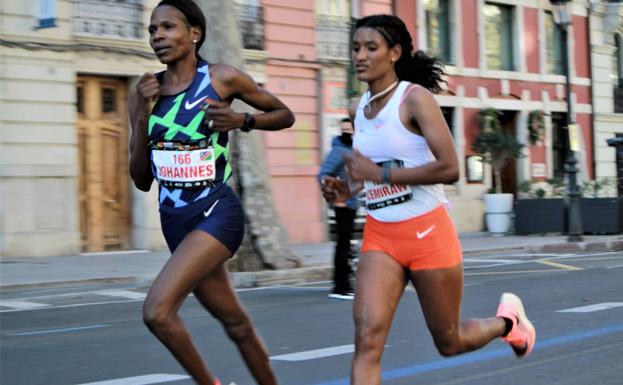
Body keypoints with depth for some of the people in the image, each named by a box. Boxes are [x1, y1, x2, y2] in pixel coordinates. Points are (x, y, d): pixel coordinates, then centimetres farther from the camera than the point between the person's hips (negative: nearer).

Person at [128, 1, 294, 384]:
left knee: (157, 311, -21)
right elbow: (142, 180, 5)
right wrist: (142, 115, -7)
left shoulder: (223, 78, -7)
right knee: (235, 322, 17)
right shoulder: (145, 92, 4)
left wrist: (241, 120, -12)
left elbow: (285, 115, 7)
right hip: (174, 220, 6)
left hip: (217, 213, -6)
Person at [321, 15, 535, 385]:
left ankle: (508, 320, 44)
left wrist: (379, 174, -22)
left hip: (428, 233, -5)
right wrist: (347, 188, 3)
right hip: (380, 237, 5)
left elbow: (449, 168, -23)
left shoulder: (416, 97, -13)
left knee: (450, 342, 11)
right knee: (367, 338, -14)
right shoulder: (358, 109, 7)